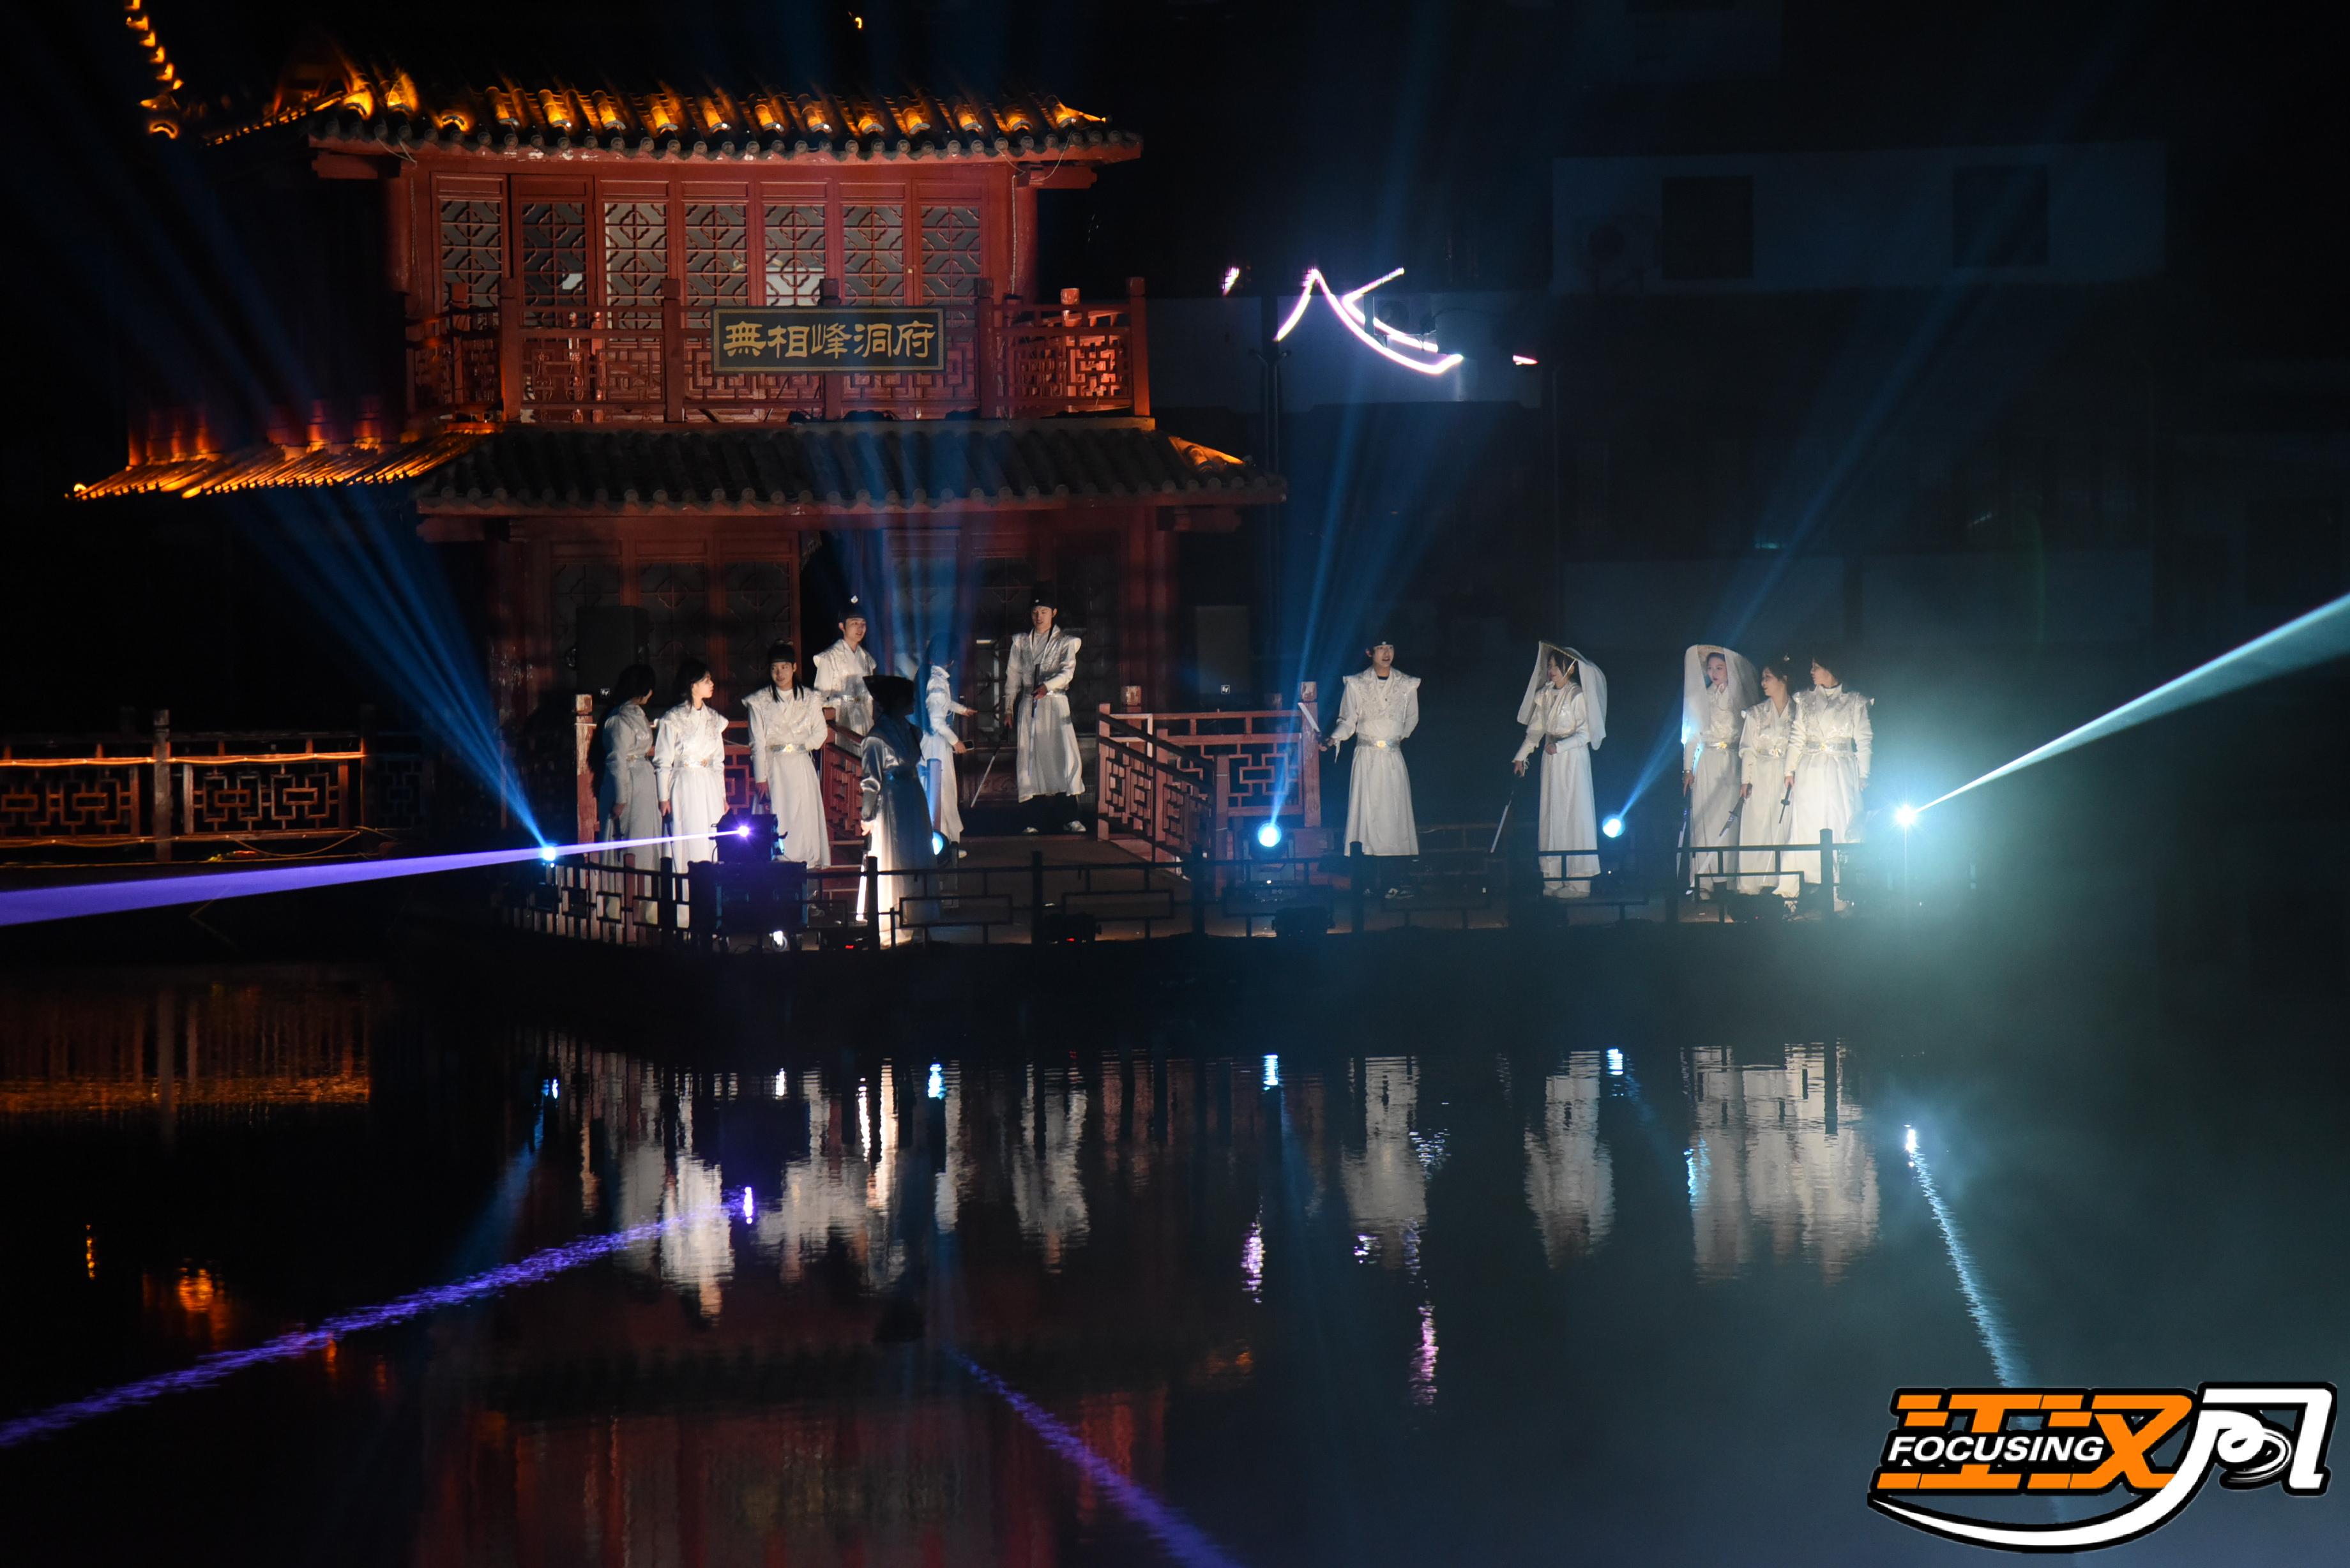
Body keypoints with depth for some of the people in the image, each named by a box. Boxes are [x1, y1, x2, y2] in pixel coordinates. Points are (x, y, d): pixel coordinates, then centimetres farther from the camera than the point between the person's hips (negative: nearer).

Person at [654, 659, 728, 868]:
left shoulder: (713, 718, 13)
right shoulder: (672, 720, -4)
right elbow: (663, 763, -3)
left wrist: (722, 795, 15)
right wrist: (664, 798, -8)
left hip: (710, 787, 5)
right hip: (684, 788, -5)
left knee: (713, 841, 0)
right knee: (689, 843, -7)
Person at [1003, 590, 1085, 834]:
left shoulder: (1065, 642, 4)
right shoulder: (1021, 642, 14)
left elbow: (1067, 672, -10)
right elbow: (1013, 677, 15)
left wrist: (1047, 687, -27)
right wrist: (1009, 708, 8)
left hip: (1055, 702, -3)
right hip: (1028, 705, 3)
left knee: (1065, 757, -12)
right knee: (1031, 760, -1)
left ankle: (1069, 816, -8)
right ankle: (1037, 820, 1)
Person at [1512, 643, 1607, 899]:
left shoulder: (1578, 696, -10)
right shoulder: (1545, 695, 9)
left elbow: (1585, 734, -12)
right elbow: (1536, 729, 17)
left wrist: (1560, 746, -22)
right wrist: (1521, 756, 14)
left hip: (1573, 757, -7)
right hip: (1551, 762, 7)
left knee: (1574, 814, -6)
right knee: (1551, 815, 5)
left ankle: (1578, 882, -4)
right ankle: (1554, 879, 8)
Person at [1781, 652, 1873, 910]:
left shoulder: (1855, 702, 6)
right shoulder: (1806, 701, 13)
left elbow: (1863, 741, 4)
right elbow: (1796, 738, 11)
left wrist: (1864, 776, -3)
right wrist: (1790, 770, 2)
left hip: (1841, 771, -2)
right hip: (1809, 771, 2)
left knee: (1842, 828, -5)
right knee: (1804, 826, -3)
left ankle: (1840, 891, -5)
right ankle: (1790, 888, -4)